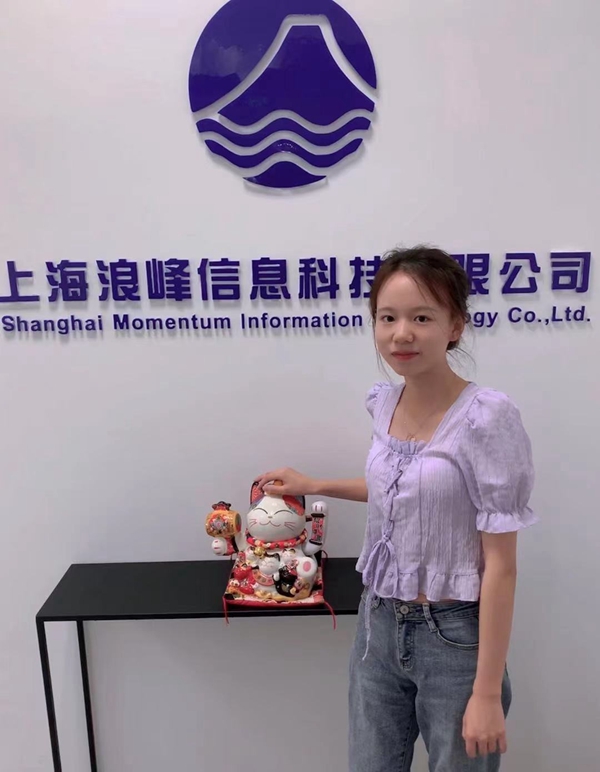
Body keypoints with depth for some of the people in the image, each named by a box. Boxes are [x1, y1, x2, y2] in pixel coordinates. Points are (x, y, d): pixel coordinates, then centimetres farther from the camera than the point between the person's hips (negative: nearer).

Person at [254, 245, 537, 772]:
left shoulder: (487, 417, -21)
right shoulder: (384, 402, -2)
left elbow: (500, 564, -17)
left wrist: (487, 691, -14)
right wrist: (315, 486, 16)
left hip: (454, 635, -5)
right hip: (379, 625, 6)